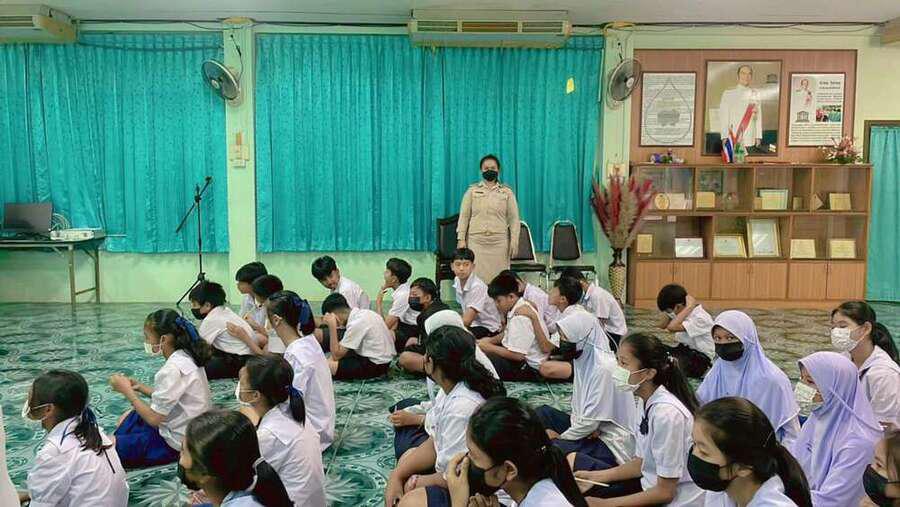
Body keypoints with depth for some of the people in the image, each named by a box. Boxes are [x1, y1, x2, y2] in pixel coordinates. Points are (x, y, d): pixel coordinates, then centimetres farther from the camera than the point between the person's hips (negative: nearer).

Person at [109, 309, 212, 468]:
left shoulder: (173, 369, -26)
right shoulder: (187, 357, 0)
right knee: (127, 417, 27)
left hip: (174, 444, -9)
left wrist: (127, 391, -12)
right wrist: (141, 388, 3)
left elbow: (154, 419, -22)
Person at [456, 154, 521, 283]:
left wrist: (514, 241, -1)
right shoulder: (472, 190, 9)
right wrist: (461, 239, 0)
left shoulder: (507, 192, 9)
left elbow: (514, 218, 8)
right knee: (476, 276, -4)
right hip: (476, 241, 0)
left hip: (499, 242, 0)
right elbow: (464, 216, 7)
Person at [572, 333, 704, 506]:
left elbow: (665, 492, -21)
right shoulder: (649, 401, -2)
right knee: (574, 460, 7)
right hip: (654, 484, 8)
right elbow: (641, 462, 8)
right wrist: (596, 476, -3)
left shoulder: (667, 413, -27)